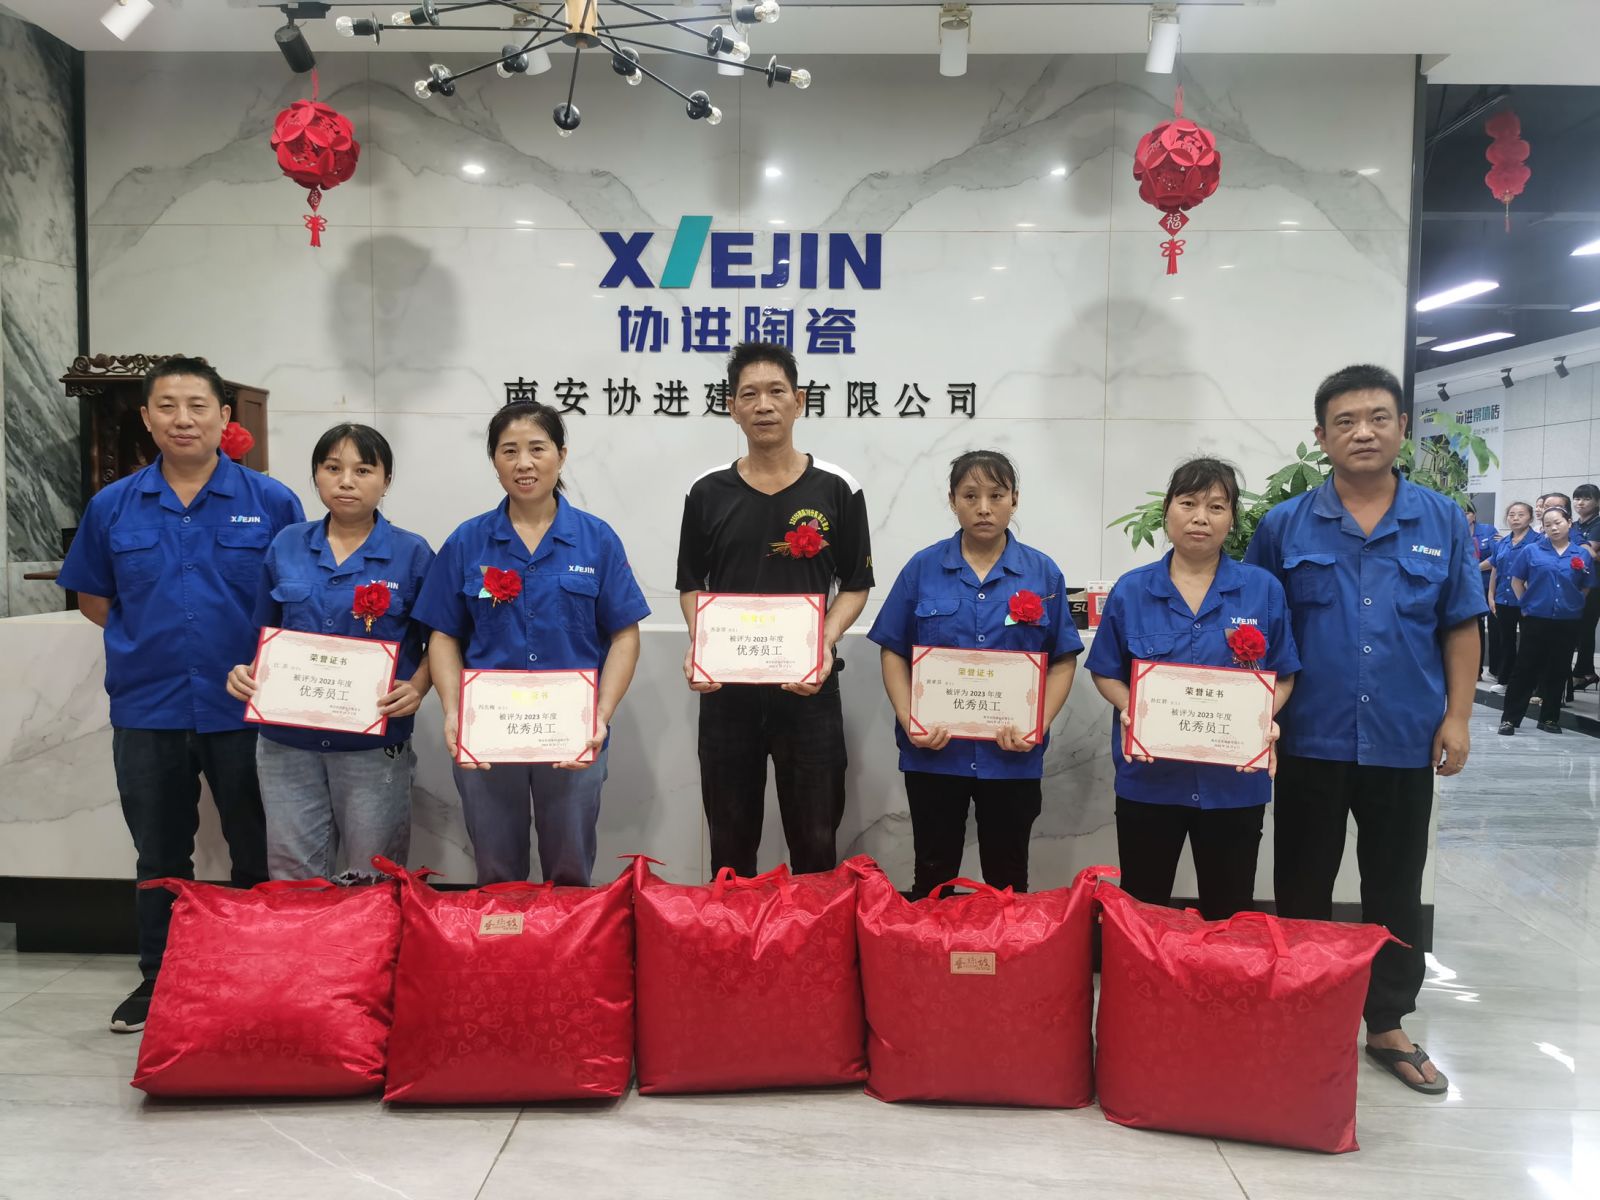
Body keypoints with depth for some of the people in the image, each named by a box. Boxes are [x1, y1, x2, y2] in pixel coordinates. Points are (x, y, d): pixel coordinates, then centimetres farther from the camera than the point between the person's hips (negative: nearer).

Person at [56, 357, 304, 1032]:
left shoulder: (272, 502, -3)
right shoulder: (112, 507, 4)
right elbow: (90, 598, 15)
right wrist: (151, 637, 3)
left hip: (246, 709, -2)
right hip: (147, 710, 2)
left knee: (259, 856, 8)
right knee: (159, 858, 15)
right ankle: (158, 980, 30)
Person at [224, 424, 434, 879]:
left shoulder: (411, 553, -4)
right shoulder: (286, 545, 5)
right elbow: (270, 634, 15)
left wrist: (417, 688, -17)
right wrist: (249, 673, -5)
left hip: (374, 743, -3)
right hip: (288, 739, 3)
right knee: (292, 877, 13)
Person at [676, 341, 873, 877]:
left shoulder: (837, 489, 0)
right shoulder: (708, 492, 4)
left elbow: (856, 584, 4)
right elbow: (691, 584, 10)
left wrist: (825, 645, -13)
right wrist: (698, 644, -9)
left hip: (809, 687, -1)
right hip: (726, 687, 1)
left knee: (814, 838, 7)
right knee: (730, 838, 12)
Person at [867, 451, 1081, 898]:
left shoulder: (1043, 573, 0)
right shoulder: (923, 568, -1)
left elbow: (1063, 660, 2)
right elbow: (893, 652, 1)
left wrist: (1038, 726, -12)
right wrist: (909, 721, -11)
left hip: (1012, 757, 0)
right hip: (935, 751, 0)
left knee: (1007, 881, 14)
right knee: (933, 878, 13)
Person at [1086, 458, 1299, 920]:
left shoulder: (1263, 589, -1)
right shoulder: (1131, 590, -1)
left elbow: (1283, 676, 5)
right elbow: (1106, 673, 5)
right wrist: (1129, 709, -14)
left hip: (1235, 780, 0)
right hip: (1149, 778, 0)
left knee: (1229, 916, 13)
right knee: (1141, 912, 12)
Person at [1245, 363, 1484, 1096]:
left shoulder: (1443, 522, 3)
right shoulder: (1284, 526, -2)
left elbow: (1461, 627, 6)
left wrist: (1456, 718, -2)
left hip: (1405, 742, 1)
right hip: (1311, 742, -1)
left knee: (1395, 891, 13)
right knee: (1301, 892, 10)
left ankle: (1388, 1026, 28)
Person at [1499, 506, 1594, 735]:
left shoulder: (1582, 554, 3)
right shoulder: (1531, 551, -1)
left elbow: (1586, 588, 13)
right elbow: (1517, 580, 5)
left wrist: (1572, 604, 6)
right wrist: (1526, 604, 1)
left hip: (1567, 622, 2)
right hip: (1536, 619, -2)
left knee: (1558, 671, 8)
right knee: (1526, 668, 0)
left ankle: (1550, 717, 19)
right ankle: (1510, 717, 4)